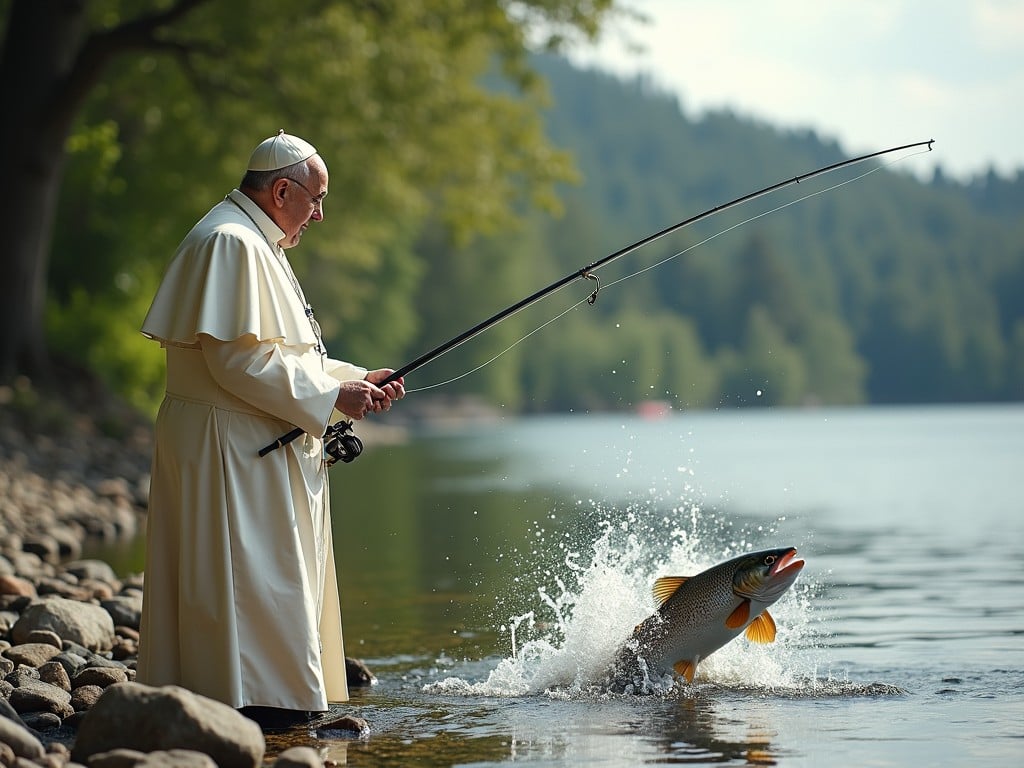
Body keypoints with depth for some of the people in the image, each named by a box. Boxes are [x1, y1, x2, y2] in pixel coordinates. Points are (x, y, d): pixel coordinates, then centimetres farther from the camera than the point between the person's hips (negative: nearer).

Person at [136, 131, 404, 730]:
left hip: (260, 453, 11)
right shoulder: (230, 243, -15)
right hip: (231, 451, -11)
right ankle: (256, 704, -11)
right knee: (255, 586, -11)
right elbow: (236, 360, -22)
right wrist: (331, 396, -17)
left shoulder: (259, 246, 20)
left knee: (282, 586, 12)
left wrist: (355, 380, 12)